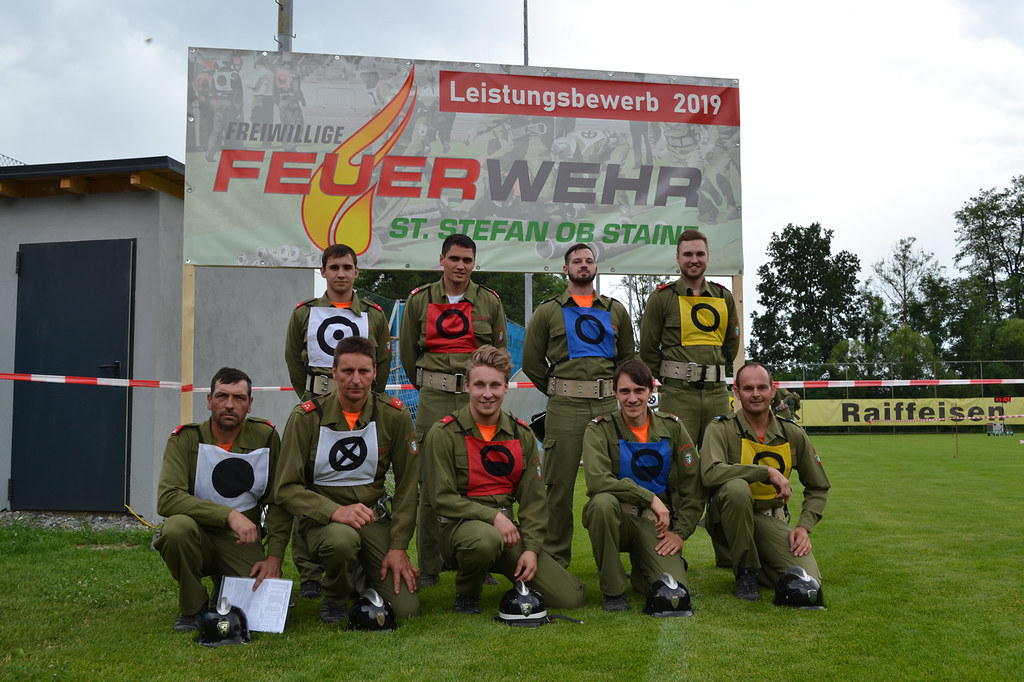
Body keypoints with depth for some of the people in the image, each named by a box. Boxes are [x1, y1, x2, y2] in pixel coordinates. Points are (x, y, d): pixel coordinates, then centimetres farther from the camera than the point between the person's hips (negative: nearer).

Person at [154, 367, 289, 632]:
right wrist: (229, 515, -31)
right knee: (178, 527, -35)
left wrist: (275, 557, -8)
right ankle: (193, 608, -8)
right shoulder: (186, 438, -9)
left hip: (242, 542, 2)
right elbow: (167, 498, -22)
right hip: (197, 537, -2)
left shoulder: (265, 436, -2)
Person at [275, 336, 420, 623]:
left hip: (375, 517, 2)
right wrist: (335, 511, -28)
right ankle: (334, 599, -3)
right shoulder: (305, 417, -9)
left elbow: (407, 484, 1)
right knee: (342, 540, -39)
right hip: (322, 518, -2)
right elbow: (287, 488, -11)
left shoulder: (395, 416, -4)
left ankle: (370, 576, 23)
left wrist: (398, 547, -6)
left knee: (406, 609, -13)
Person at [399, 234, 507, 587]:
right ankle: (428, 567, 10)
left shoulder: (490, 301, 7)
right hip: (433, 400, 0)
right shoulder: (420, 300, 6)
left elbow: (501, 354, 13)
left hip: (478, 398, 0)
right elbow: (408, 353, 14)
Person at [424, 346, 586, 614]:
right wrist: (493, 516, -19)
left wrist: (531, 548, -6)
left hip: (509, 530, 4)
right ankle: (466, 594, -8)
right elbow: (442, 498, -10)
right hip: (460, 526, -4)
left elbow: (533, 499, 7)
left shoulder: (522, 435, 8)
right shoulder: (444, 433, -6)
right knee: (486, 539, -42)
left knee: (572, 597, -11)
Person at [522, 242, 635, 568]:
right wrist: (556, 391, 7)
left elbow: (627, 356, 22)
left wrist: (613, 390, 13)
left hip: (608, 406, 3)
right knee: (560, 485, -1)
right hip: (565, 408, -2)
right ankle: (556, 558, 9)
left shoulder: (616, 311, 15)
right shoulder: (548, 312, 7)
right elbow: (531, 361, 9)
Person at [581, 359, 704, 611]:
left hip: (656, 524, 2)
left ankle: (640, 569, 16)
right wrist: (650, 498, -24)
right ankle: (613, 590, -16)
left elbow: (693, 487, 5)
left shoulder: (672, 427, 4)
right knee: (603, 501, -37)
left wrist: (680, 532, -4)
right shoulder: (599, 429, -5)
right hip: (617, 519, -1)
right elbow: (597, 481, -22)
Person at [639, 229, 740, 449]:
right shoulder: (662, 297, 1)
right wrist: (668, 376, 4)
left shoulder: (724, 297, 13)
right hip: (677, 394, -4)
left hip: (717, 392, 4)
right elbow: (647, 348, 4)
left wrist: (714, 371, 14)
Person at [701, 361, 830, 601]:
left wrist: (804, 527, -2)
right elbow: (710, 474, -32)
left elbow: (818, 488, 14)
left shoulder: (793, 434, 2)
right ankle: (745, 570, -16)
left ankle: (757, 561, 15)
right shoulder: (721, 429, -11)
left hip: (771, 520, 4)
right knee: (737, 487, -37)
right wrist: (768, 471, -29)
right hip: (728, 517, -3)